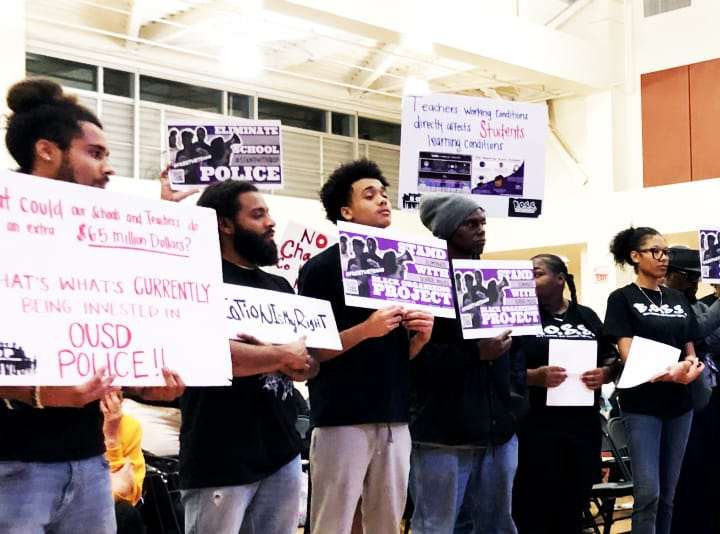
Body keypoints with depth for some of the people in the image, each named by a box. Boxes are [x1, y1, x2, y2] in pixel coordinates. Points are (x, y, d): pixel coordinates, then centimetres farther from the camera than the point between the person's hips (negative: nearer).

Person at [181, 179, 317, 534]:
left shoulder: (278, 285, 17)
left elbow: (307, 365, 16)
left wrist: (301, 364, -8)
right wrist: (282, 356, -10)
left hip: (282, 451, 7)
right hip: (221, 460, -7)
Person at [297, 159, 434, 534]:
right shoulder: (321, 268, -3)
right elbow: (310, 351, -8)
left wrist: (421, 336, -2)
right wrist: (365, 329, -21)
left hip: (394, 417, 6)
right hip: (343, 418, -6)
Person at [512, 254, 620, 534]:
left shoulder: (587, 316, 13)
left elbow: (613, 360, 16)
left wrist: (605, 374, -6)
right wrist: (533, 376, -22)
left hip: (583, 426, 4)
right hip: (536, 428, -3)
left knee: (573, 506, 9)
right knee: (533, 509, -4)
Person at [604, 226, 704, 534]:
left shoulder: (678, 299, 13)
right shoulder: (622, 299, -3)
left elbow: (690, 350, 15)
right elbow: (628, 355, -12)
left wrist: (691, 367, -9)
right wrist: (667, 373, -29)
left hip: (679, 402, 6)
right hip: (642, 404, -5)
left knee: (668, 494, 9)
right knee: (648, 493, -10)